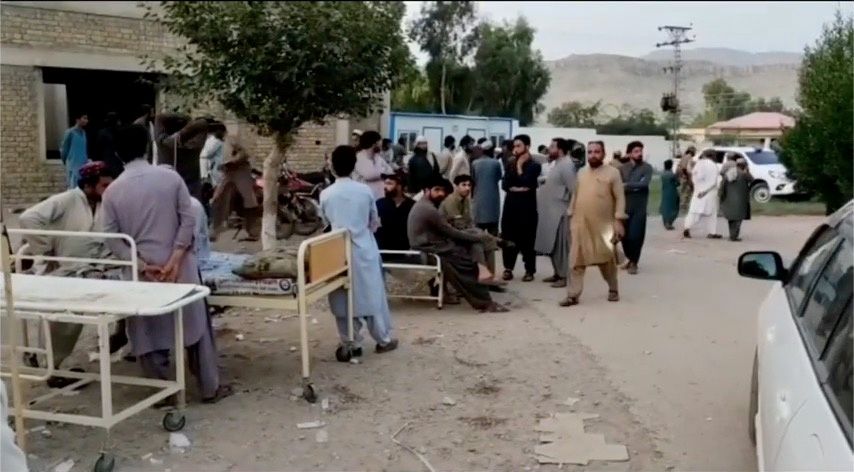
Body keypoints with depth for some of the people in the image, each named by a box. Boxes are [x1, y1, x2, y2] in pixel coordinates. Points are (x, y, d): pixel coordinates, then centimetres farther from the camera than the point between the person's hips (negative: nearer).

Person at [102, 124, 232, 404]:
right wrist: (175, 260, -9)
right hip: (178, 268, 0)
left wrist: (142, 266, -7)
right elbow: (188, 220, -8)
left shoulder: (113, 191, -1)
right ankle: (210, 388, 18)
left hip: (142, 272, 0)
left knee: (150, 332, 11)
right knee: (195, 325, 11)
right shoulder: (171, 177, -3)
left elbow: (112, 238, -4)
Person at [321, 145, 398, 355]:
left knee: (344, 297, 8)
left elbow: (327, 221, 8)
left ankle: (352, 344, 14)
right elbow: (374, 222, 6)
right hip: (364, 249, 0)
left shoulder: (326, 194, -6)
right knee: (372, 294, 11)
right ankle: (383, 340, 21)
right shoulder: (365, 191, -6)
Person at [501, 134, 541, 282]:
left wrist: (520, 167, -5)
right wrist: (517, 188, -10)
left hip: (527, 205, -4)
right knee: (508, 238, 5)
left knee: (527, 239, -1)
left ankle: (529, 270, 7)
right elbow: (504, 184, 4)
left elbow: (526, 182, -15)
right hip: (511, 204, 5)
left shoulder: (534, 166, 0)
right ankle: (508, 268, 15)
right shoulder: (511, 165, 14)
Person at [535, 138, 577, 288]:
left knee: (561, 244, -4)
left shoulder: (566, 165, -16)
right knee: (553, 244, 14)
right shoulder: (556, 163, 14)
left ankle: (564, 276, 2)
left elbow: (573, 189, -20)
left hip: (561, 211, -10)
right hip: (552, 210, 10)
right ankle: (557, 273, 23)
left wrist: (571, 209, -20)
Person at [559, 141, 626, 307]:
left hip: (603, 225, -3)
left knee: (607, 260, 11)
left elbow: (620, 198, -6)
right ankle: (573, 295, 2)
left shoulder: (612, 172, -4)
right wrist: (571, 217, 12)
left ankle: (613, 290, 31)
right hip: (580, 224, 3)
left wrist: (618, 220, -12)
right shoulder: (581, 172, 10)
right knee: (576, 261, -1)